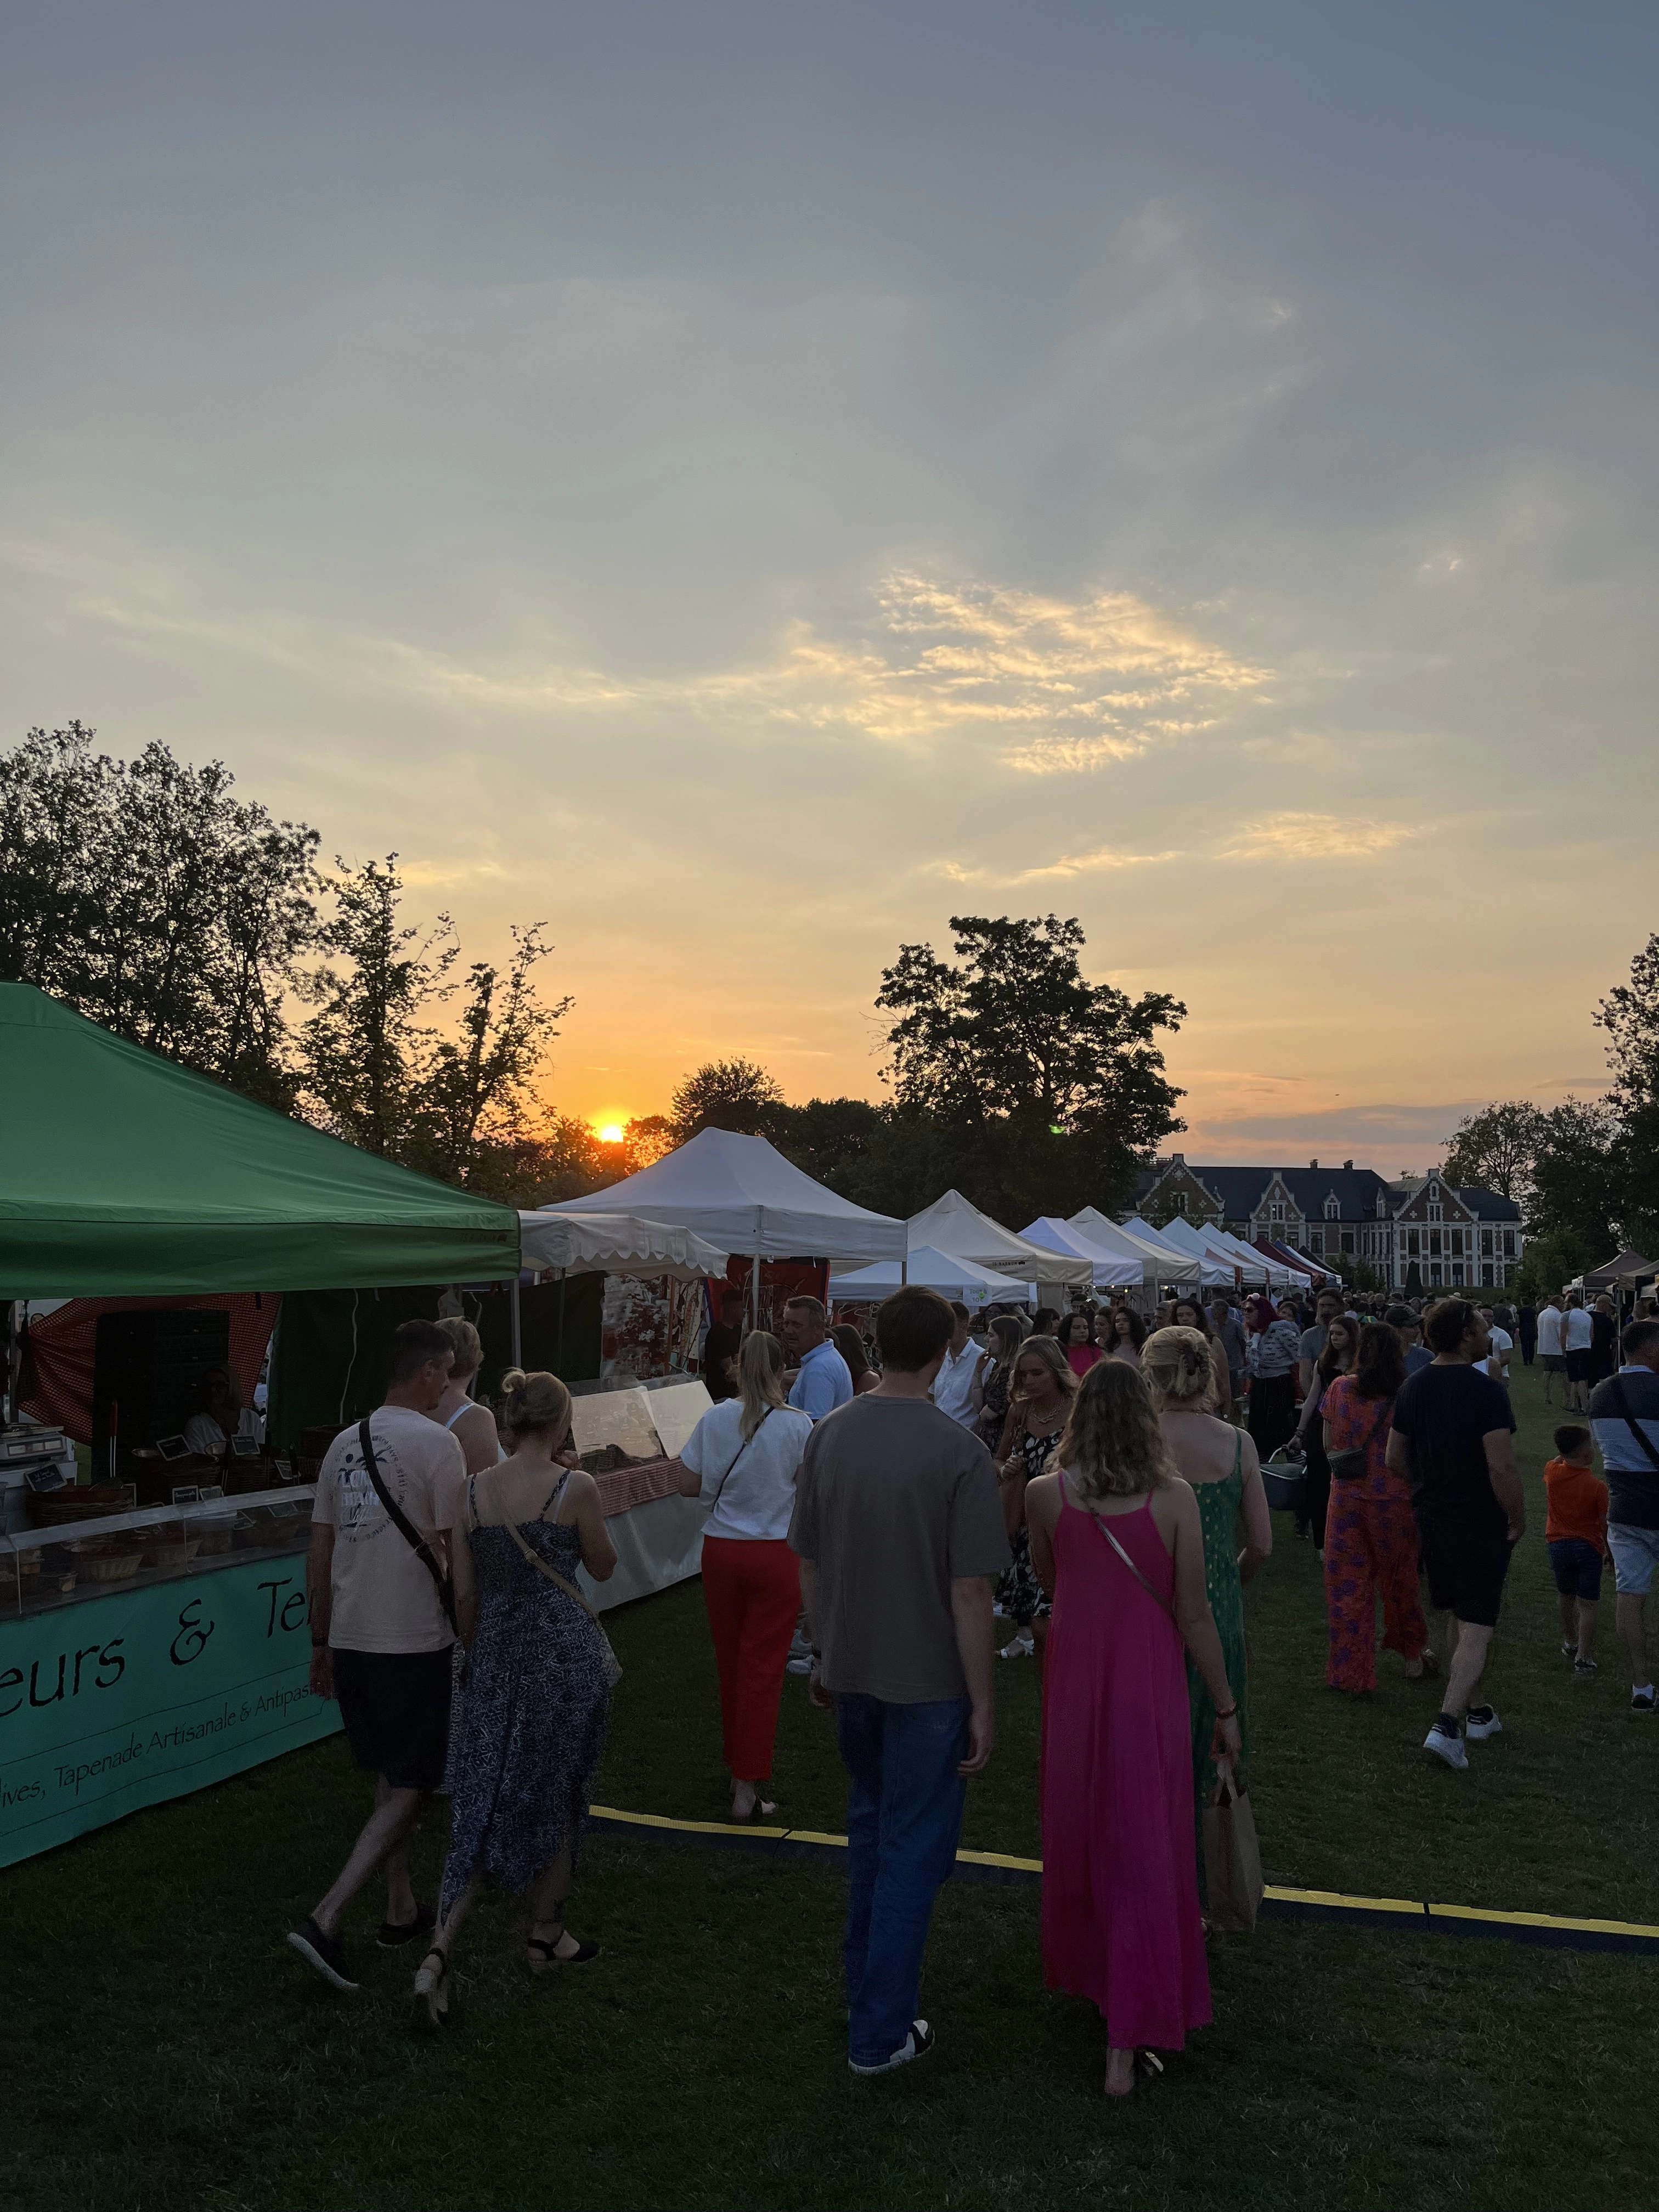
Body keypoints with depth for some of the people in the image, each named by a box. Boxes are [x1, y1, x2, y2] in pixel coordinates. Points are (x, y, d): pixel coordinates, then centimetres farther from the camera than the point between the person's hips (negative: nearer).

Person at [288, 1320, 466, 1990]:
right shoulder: (436, 1442, -13)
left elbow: (319, 1552, 10)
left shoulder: (346, 1443, 7)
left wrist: (322, 1642, 18)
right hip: (414, 1641, -7)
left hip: (350, 1637, 7)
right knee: (408, 1788, 3)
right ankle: (325, 1919, -5)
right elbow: (453, 1552, -14)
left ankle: (401, 1909, 31)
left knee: (389, 1778, 20)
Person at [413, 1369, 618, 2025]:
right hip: (566, 1653, -3)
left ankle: (439, 1952, 0)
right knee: (557, 1796, 15)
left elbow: (464, 1593, 4)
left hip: (496, 1653, 3)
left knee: (481, 1803, 11)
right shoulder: (575, 1487, -12)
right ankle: (546, 1935, 30)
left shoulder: (473, 1491, -1)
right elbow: (603, 1567, 2)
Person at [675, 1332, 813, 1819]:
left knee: (730, 1662, 18)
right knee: (763, 1669, 4)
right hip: (776, 1554, -2)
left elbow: (688, 1486, -1)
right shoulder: (797, 1425, -12)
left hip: (721, 1550, 3)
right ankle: (747, 1788, 5)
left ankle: (737, 1761, 33)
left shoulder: (714, 1420, -6)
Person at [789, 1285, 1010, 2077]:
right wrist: (983, 1703, -10)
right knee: (912, 1849, 10)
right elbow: (969, 1592, -19)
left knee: (871, 1820, 26)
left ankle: (863, 1974, 41)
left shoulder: (828, 1437, -5)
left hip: (850, 1670, 5)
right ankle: (879, 2032, 21)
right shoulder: (959, 1453, -20)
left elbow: (808, 1564, 3)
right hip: (928, 1681, -5)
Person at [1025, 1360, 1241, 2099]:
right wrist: (1225, 1706, 3)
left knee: (1078, 1833, 22)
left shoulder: (1047, 1495, -10)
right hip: (1149, 1686, -2)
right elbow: (1194, 1616, -9)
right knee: (1144, 1852, 8)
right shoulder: (1173, 1498, -14)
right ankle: (1125, 2040, 9)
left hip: (1075, 1684, 2)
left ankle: (1081, 1969, 44)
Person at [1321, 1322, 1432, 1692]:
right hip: (1395, 1501, 0)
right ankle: (1413, 1656, 37)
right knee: (1399, 1581, 19)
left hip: (1347, 1498, 0)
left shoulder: (1338, 1388, -6)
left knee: (1348, 1585, 10)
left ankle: (1351, 1674, 15)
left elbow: (1329, 1447, 2)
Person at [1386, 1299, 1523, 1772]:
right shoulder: (1486, 1391, -19)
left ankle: (1472, 1713, 32)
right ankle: (1447, 1724, -12)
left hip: (1432, 1518, 7)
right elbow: (1502, 1468, -22)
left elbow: (1395, 1459, 8)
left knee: (1457, 1621, 20)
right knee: (1476, 1631, -2)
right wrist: (1518, 1521, -9)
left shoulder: (1412, 1388, 2)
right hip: (1481, 1523, -6)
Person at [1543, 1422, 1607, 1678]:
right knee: (1587, 1607, 3)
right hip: (1588, 1548, -4)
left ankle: (1570, 1644, 38)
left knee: (1566, 1599, 22)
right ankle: (1584, 1659, 3)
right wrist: (1611, 1552, 3)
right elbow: (1605, 1525, -11)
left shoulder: (1552, 1472, -9)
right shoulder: (1597, 1486, -18)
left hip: (1557, 1546, 4)